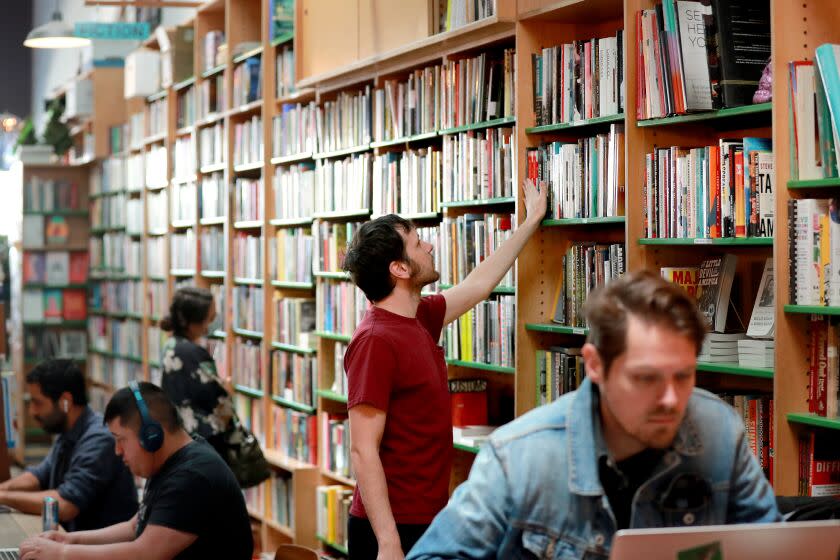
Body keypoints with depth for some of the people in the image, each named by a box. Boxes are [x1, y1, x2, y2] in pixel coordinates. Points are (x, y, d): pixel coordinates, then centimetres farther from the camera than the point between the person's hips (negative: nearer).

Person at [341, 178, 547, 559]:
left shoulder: (420, 319, 8)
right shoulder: (375, 341, -19)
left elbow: (479, 284, 26)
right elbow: (363, 451, -22)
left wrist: (531, 221, 33)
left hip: (426, 519, 9)